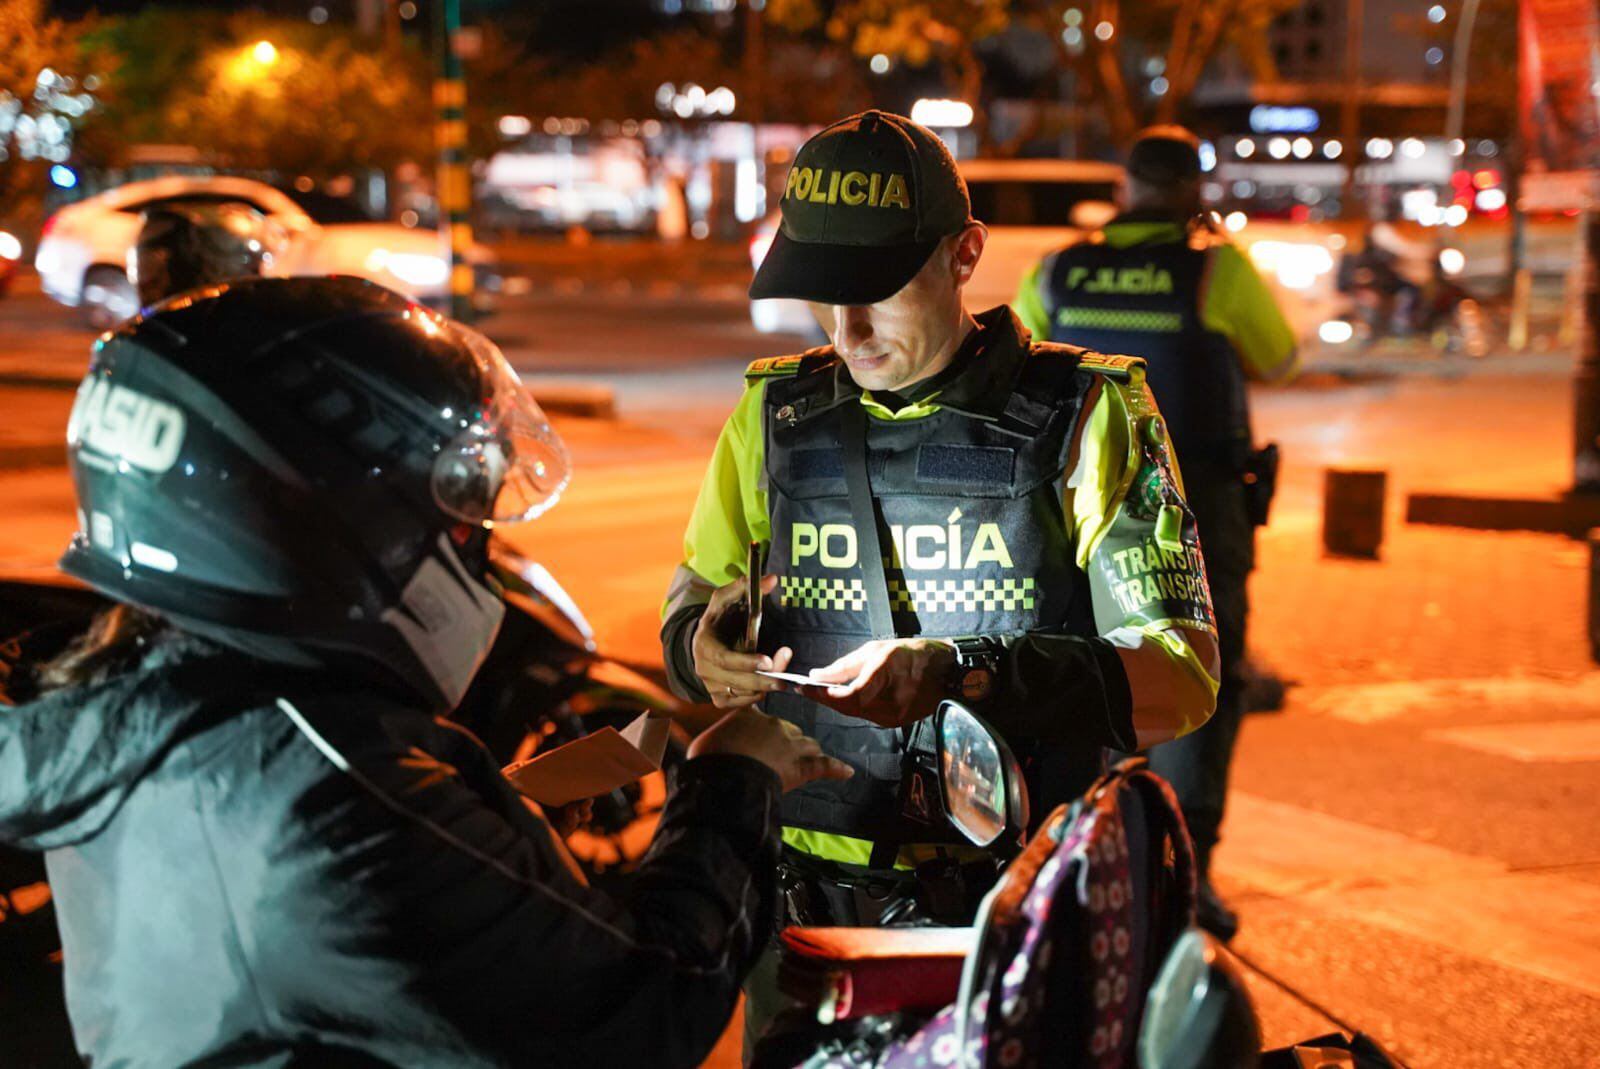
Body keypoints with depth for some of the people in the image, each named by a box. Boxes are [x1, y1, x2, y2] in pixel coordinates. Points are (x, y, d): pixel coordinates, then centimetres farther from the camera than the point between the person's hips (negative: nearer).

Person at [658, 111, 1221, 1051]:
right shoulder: (775, 416, 8)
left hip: (1022, 906, -3)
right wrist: (702, 647, -7)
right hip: (810, 895, 3)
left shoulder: (1086, 416, -4)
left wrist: (965, 675, -26)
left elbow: (1182, 676, -12)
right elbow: (697, 596, 19)